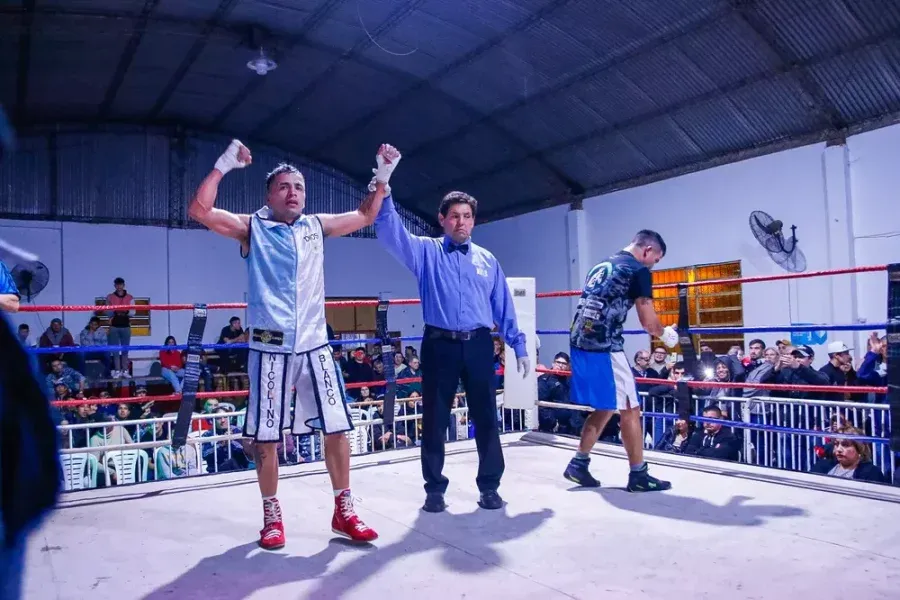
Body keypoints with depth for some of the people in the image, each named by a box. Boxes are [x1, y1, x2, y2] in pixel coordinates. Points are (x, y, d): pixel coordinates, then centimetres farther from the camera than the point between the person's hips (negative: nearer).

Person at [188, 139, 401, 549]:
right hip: (269, 349, -3)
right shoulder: (252, 227, 4)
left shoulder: (317, 226, 13)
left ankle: (343, 511, 17)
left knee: (336, 428, 3)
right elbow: (199, 211, -9)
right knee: (266, 435, 4)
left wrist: (382, 177, 14)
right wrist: (224, 165, -13)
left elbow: (365, 216, 24)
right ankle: (272, 516, 21)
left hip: (314, 346, 3)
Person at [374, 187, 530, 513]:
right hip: (440, 345, -1)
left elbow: (504, 307, 13)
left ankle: (489, 485, 19)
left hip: (478, 345, 2)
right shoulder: (426, 252, 7)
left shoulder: (487, 260, 13)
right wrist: (384, 192, -21)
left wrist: (519, 347, 11)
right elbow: (390, 232, -8)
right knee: (435, 419, 5)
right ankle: (435, 488, 19)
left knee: (486, 416, 5)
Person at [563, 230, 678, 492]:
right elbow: (648, 322, -2)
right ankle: (638, 475, 11)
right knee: (629, 409, 3)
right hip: (603, 347, -8)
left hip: (579, 343, 8)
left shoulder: (602, 265, 21)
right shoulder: (638, 270, -3)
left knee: (605, 408, 18)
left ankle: (578, 463, 19)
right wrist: (666, 334, 16)